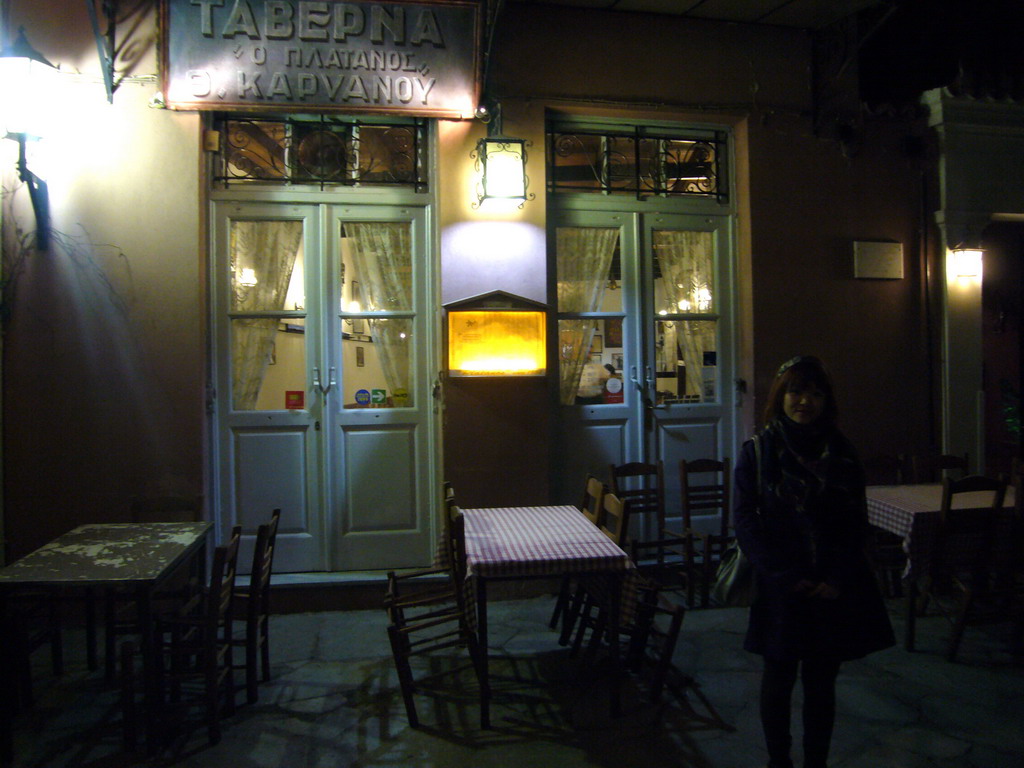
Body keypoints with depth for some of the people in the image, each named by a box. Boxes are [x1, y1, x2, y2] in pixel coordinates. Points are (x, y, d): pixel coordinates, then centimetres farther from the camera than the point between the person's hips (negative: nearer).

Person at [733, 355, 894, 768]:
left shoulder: (842, 453, 4)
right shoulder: (757, 451, -4)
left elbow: (857, 524, 4)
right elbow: (745, 521, -7)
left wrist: (838, 579, -9)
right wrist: (786, 577, -13)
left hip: (833, 590, 2)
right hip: (779, 590, -2)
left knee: (822, 680, 11)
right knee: (779, 677, 10)